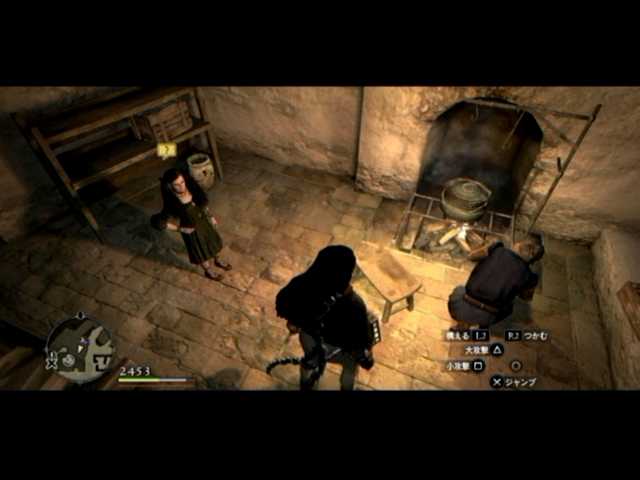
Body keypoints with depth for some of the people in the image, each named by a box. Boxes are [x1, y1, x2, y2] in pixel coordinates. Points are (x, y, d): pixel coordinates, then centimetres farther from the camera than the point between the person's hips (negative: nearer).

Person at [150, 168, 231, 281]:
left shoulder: (192, 189, -21)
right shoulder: (172, 204, -34)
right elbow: (157, 222, -26)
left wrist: (210, 216, 8)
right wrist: (181, 229, -18)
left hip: (204, 222, 5)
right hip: (193, 231, -4)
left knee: (213, 243, 30)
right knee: (202, 252, 21)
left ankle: (217, 260, 62)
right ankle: (209, 271, 52)